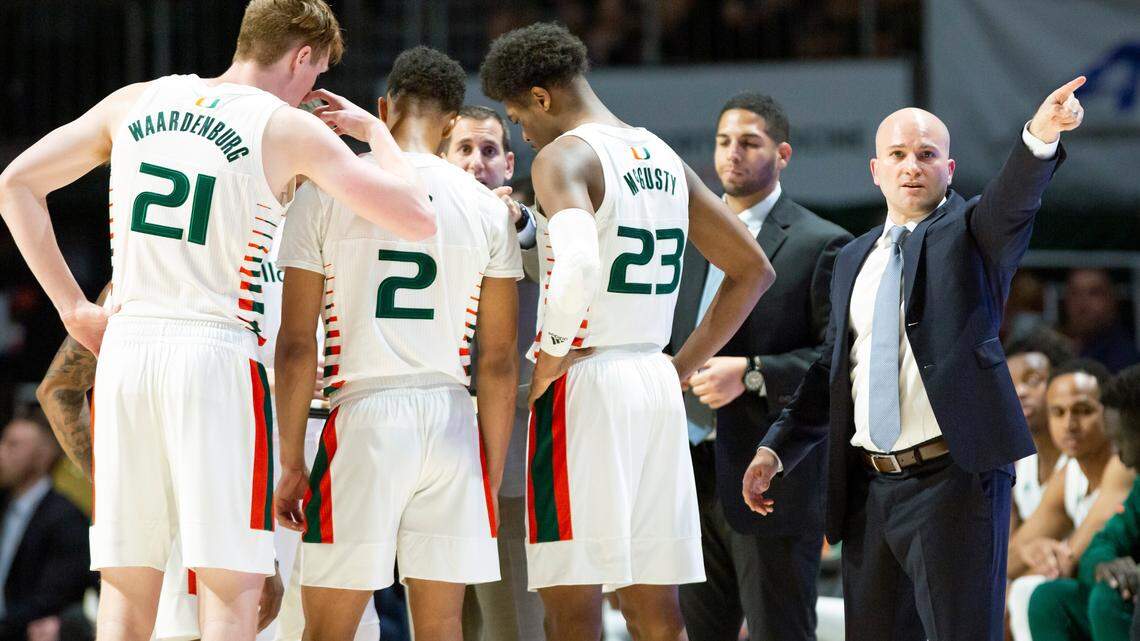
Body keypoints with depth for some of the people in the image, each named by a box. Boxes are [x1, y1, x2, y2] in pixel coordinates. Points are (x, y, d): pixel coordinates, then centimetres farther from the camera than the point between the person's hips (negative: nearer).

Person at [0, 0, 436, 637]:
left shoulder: (136, 103, 13)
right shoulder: (290, 129, -1)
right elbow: (419, 218, -3)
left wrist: (73, 305, 14)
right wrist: (374, 130, 14)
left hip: (126, 346, 5)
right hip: (217, 353, -5)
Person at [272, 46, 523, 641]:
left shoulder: (325, 194, 1)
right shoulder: (487, 208, 7)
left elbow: (296, 346, -2)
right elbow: (500, 362, 7)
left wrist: (291, 463, 4)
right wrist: (492, 475, 14)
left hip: (364, 418, -2)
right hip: (452, 422, 2)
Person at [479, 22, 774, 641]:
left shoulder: (563, 156, -9)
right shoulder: (664, 159, 15)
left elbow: (578, 265, -29)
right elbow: (753, 270, 21)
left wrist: (547, 363, -16)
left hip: (584, 383, -8)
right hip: (657, 388, 8)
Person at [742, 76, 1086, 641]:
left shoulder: (970, 233, 2)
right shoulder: (853, 260, 18)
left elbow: (1016, 197, -20)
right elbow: (831, 370, 23)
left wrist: (1042, 135, -41)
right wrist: (776, 450, 13)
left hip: (954, 480, -6)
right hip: (869, 489, 6)